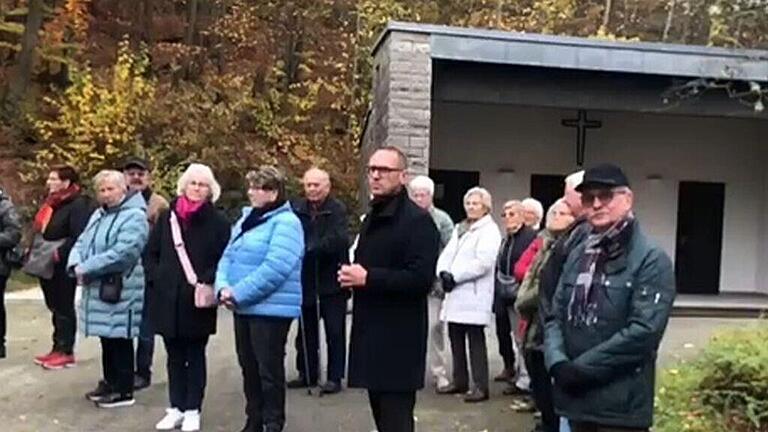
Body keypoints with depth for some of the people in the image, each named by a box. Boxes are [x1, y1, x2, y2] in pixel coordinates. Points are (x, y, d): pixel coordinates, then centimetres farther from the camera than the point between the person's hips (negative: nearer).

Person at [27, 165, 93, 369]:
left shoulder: (78, 204, -14)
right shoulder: (52, 203, 15)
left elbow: (78, 236, -23)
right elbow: (40, 231, 22)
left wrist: (59, 254, -24)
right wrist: (34, 254, 11)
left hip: (62, 266, -9)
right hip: (47, 265, 9)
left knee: (64, 308, -1)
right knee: (54, 307, 14)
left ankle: (66, 352, 8)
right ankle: (58, 348, 23)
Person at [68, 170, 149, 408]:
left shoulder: (134, 216, -14)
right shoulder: (98, 214, 16)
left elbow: (122, 253, -24)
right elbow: (81, 242, 13)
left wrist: (86, 269, -18)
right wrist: (76, 264, -9)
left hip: (120, 291, -8)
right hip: (98, 289, 8)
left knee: (119, 341, 0)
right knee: (106, 340, 17)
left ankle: (124, 391, 10)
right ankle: (110, 383, 30)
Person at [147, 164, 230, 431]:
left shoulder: (218, 221, -3)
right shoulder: (167, 216, 7)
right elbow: (151, 253, 11)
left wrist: (207, 282, -17)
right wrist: (157, 278, -1)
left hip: (198, 299, -3)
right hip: (168, 297, 3)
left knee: (195, 356, 7)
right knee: (174, 356, 12)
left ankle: (193, 410, 17)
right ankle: (176, 408, 24)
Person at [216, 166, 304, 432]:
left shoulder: (286, 223, -13)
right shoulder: (246, 219, 14)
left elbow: (274, 269, -23)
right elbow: (228, 257, 11)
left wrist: (239, 293, -20)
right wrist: (223, 286, -8)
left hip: (271, 308, -8)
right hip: (244, 307, 8)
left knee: (269, 369, 1)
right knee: (248, 366, 16)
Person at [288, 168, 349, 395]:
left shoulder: (337, 210, -10)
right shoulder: (297, 208, 3)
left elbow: (337, 240, -23)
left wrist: (309, 248, -29)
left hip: (331, 280, -5)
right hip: (305, 279, 5)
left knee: (334, 331, 3)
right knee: (306, 330, 16)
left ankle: (335, 377, 13)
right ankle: (307, 373, 29)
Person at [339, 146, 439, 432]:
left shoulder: (417, 220, -12)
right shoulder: (372, 218, 16)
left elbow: (422, 279, -22)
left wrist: (367, 278, -20)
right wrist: (353, 275, 6)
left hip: (399, 339, -9)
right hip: (371, 333, 9)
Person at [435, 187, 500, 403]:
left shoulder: (489, 230, -4)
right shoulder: (459, 229, 21)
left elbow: (483, 262, -16)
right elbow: (447, 254, 14)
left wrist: (455, 276, -15)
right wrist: (443, 272, -7)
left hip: (475, 296, -7)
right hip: (456, 295, 7)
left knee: (476, 340, -5)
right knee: (456, 339, 11)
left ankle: (481, 386, 0)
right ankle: (459, 381, 23)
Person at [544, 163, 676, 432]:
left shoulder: (652, 259, -8)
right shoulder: (578, 255, 12)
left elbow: (644, 331, -18)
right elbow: (556, 316, 10)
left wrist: (581, 368, -16)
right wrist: (558, 362, -9)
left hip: (621, 404, -6)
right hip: (577, 396, 6)